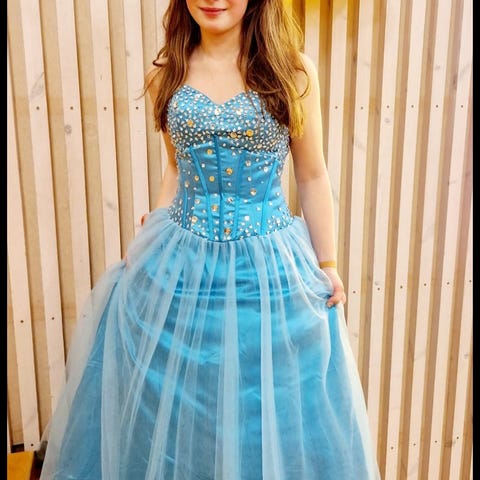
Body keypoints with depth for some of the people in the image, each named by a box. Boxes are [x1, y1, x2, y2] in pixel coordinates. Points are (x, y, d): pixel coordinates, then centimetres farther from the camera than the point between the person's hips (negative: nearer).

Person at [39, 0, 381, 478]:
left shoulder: (292, 70, -4)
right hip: (178, 264, 3)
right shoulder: (165, 75, 3)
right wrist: (146, 242, 7)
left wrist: (327, 264, 3)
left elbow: (312, 177, 1)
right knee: (171, 406, 17)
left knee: (270, 416, 13)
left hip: (270, 270, -2)